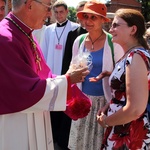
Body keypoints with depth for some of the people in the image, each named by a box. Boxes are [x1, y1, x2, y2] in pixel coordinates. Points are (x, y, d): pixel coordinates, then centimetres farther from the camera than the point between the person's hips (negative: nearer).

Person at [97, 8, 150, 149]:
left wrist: (105, 121, -12)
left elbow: (135, 109, -27)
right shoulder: (128, 56, 9)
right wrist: (107, 107, 6)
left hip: (130, 137, -9)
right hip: (121, 131, 9)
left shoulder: (136, 57, -21)